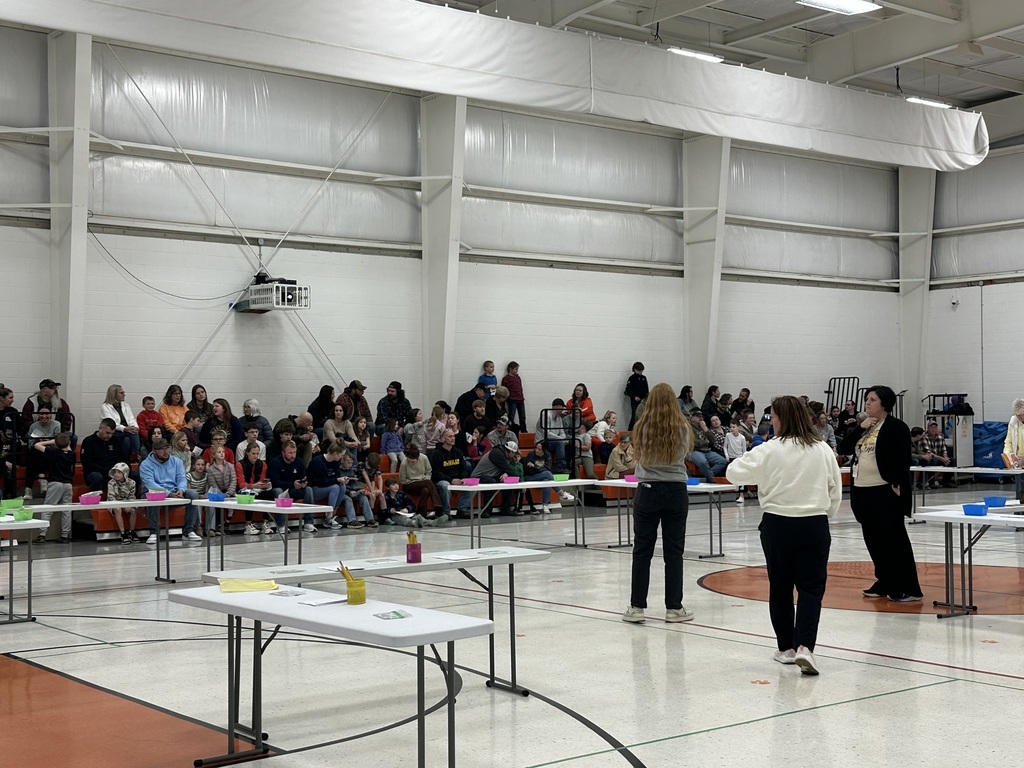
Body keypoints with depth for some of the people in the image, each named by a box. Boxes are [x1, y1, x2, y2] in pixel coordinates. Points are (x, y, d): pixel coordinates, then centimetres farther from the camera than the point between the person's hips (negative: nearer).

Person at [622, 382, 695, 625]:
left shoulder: (642, 428, -6)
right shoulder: (682, 428, -4)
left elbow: (638, 455, 4)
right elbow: (685, 452, 10)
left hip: (648, 490, 0)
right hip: (675, 491, 1)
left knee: (642, 550, 5)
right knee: (673, 551, 6)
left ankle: (637, 607, 6)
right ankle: (673, 607, 10)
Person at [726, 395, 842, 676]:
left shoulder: (770, 451, -9)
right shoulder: (824, 450, 0)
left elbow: (734, 473, -5)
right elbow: (836, 492, 7)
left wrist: (746, 458, 15)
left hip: (777, 525, -1)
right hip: (814, 526, 1)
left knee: (780, 588, 12)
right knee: (811, 587, 3)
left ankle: (786, 648, 21)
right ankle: (804, 646, -14)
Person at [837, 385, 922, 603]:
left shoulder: (896, 427, -8)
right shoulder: (863, 427, 16)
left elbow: (903, 459, -14)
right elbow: (843, 449, 7)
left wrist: (898, 485, -21)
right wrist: (860, 428, -2)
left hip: (886, 492, -8)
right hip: (863, 491, 8)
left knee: (895, 539, -5)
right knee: (873, 540, 12)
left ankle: (908, 588, -1)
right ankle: (885, 583, 23)